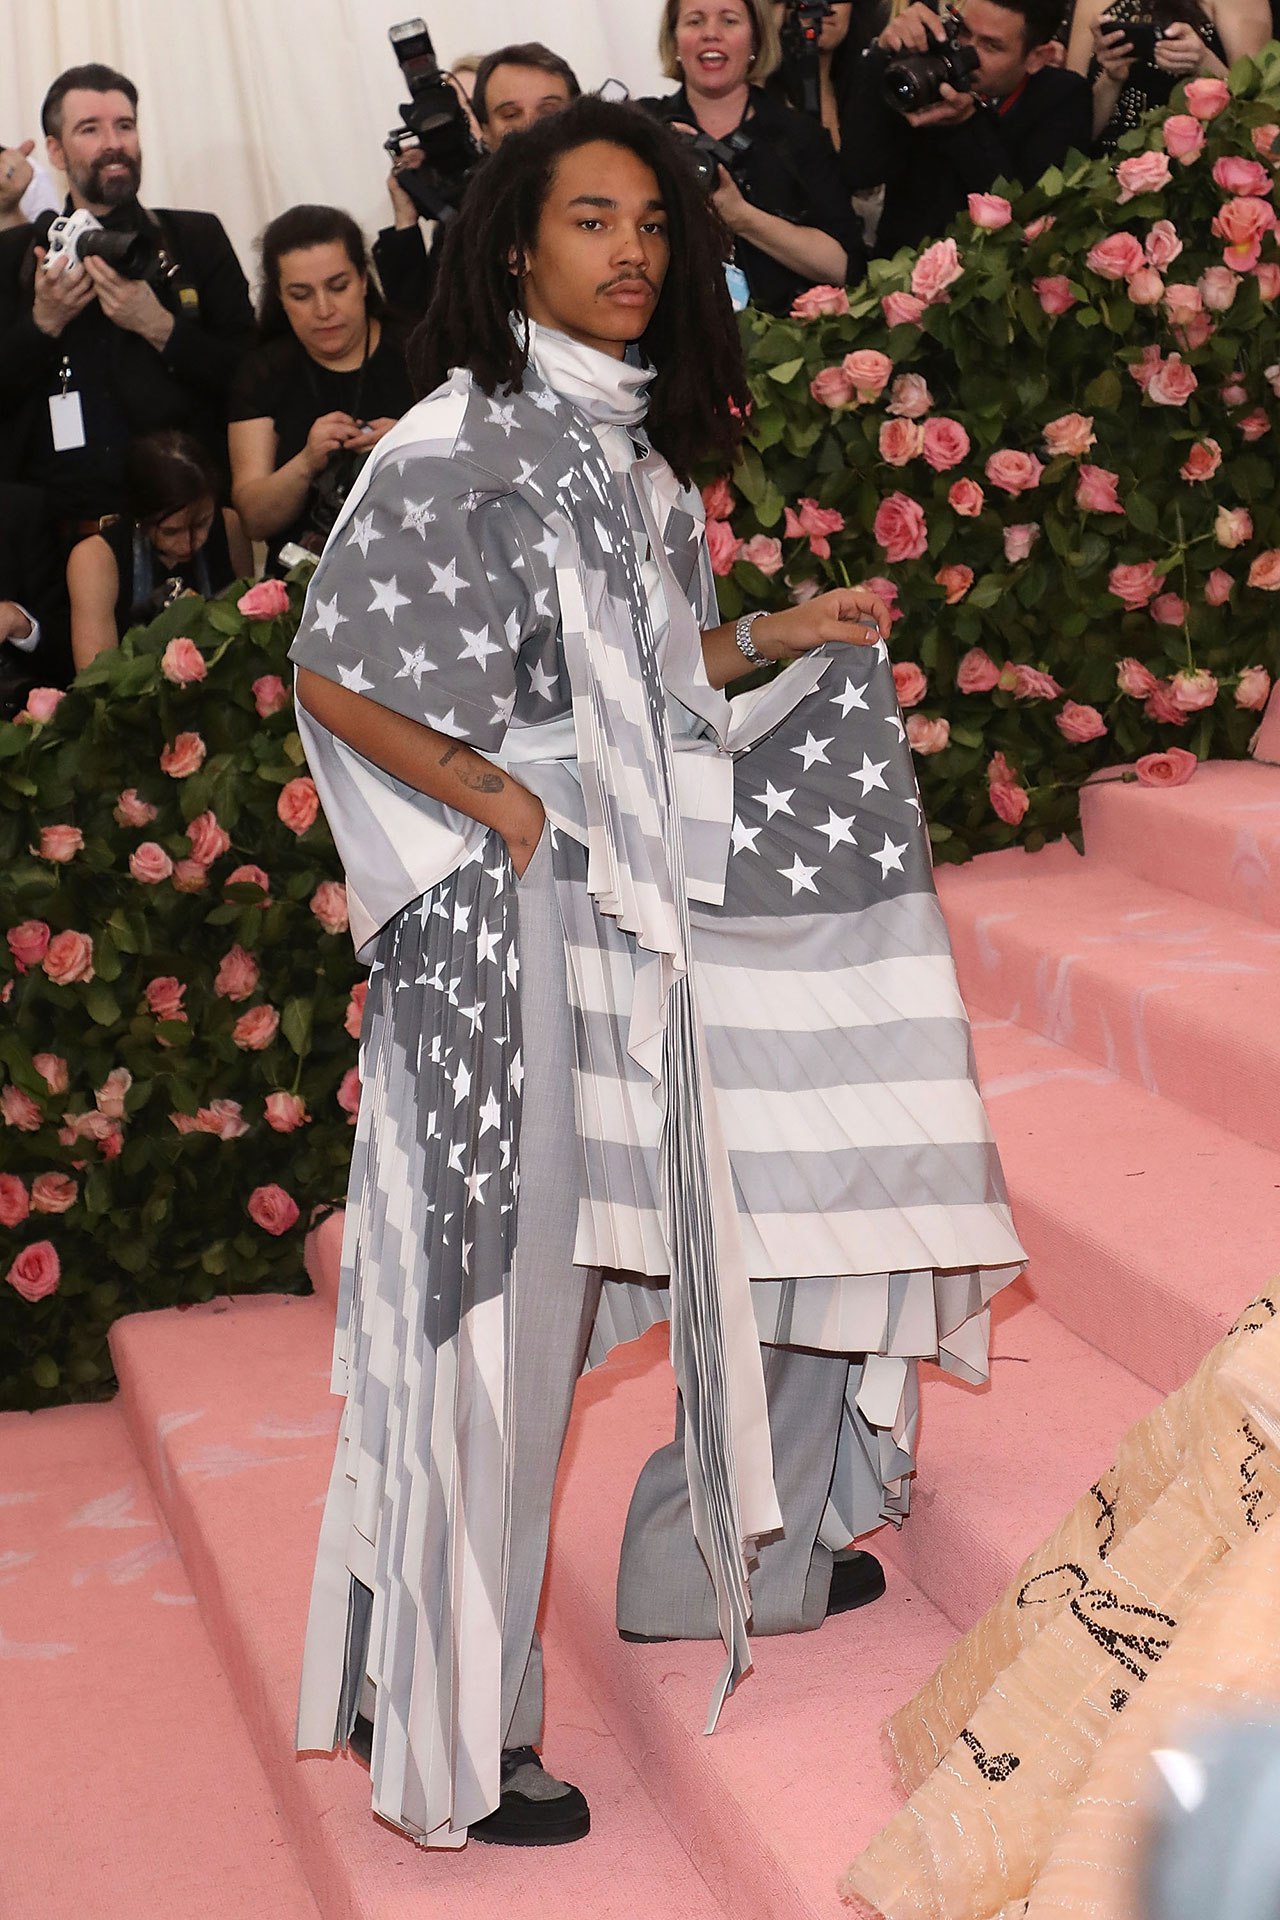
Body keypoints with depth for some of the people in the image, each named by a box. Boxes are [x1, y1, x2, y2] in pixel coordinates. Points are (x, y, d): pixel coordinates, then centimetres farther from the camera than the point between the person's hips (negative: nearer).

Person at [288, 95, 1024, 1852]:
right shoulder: (461, 440, -11)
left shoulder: (640, 446, 13)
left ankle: (742, 1557, 35)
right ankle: (454, 1736, 8)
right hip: (517, 921, -8)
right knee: (510, 1314, -4)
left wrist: (778, 637, 9)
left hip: (664, 910, 8)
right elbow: (334, 673, -16)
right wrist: (503, 803, -15)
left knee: (770, 1226, 14)